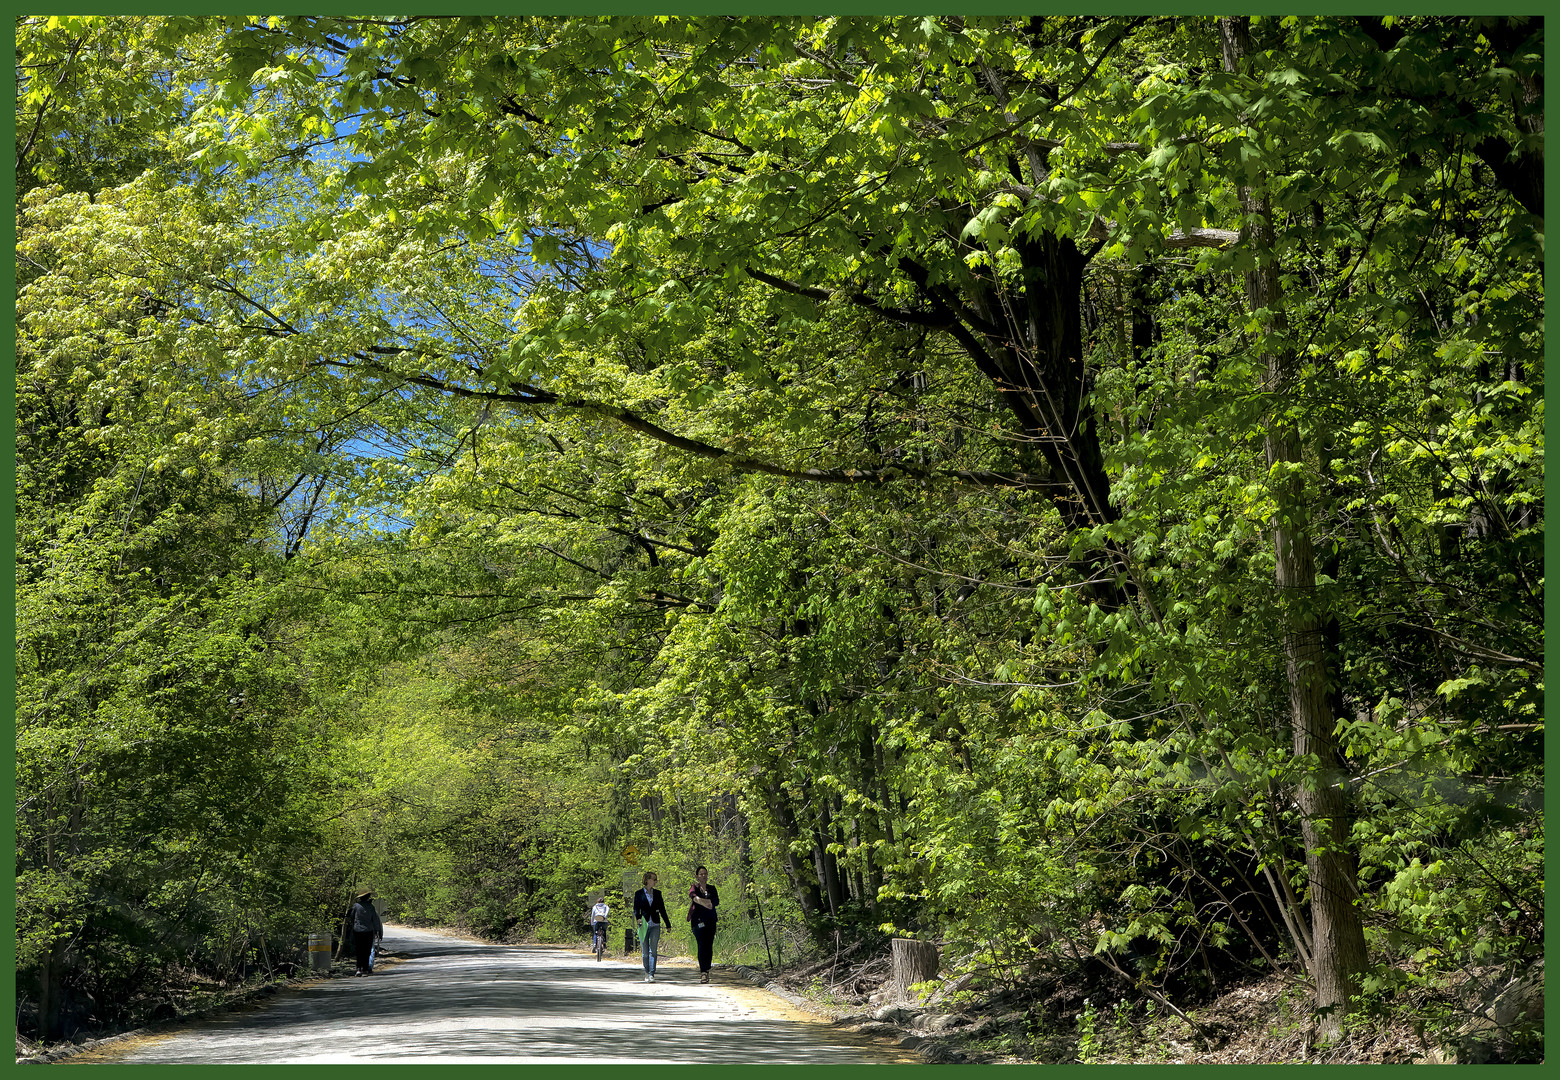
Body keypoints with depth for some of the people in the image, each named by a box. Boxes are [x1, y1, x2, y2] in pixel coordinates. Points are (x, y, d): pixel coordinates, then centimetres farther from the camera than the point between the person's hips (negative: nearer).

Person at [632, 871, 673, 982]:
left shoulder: (657, 893, 12)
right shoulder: (639, 894, 4)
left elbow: (662, 910, 15)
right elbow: (636, 909, 0)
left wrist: (668, 924, 16)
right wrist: (638, 918, -20)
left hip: (655, 925, 1)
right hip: (644, 925, -1)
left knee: (653, 951, -7)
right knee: (645, 951, 4)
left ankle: (651, 974, -10)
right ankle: (647, 972, 18)